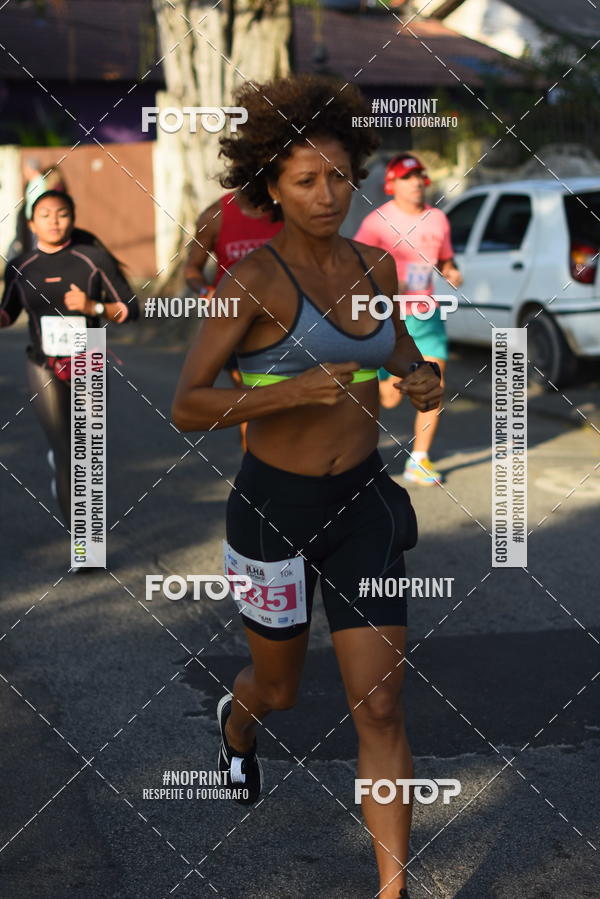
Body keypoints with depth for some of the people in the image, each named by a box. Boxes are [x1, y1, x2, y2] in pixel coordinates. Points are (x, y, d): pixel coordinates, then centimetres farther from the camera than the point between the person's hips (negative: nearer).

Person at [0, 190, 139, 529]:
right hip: (45, 370, 0)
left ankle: (59, 461, 51)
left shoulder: (94, 259, -9)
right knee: (67, 454, -7)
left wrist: (94, 307, -22)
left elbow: (131, 310, -5)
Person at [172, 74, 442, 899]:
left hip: (362, 503, 3)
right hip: (275, 506, -3)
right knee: (280, 690, 19)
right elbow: (186, 409, -16)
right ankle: (238, 720, 59)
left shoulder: (374, 266, 0)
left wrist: (422, 380, -5)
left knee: (381, 706, -7)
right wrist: (293, 390, -31)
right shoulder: (249, 278, -16)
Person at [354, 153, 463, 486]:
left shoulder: (438, 219, 5)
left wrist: (451, 273, -3)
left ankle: (418, 461, 8)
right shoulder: (378, 221, -10)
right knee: (391, 396, -2)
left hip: (428, 317, 4)